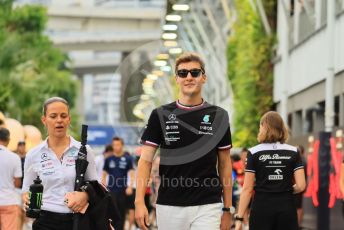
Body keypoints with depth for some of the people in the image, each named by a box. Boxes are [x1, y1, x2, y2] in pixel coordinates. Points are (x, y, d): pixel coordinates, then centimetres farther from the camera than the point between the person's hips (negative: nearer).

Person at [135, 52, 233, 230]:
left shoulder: (218, 116, 5)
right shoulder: (161, 115, 3)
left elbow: (225, 164, 9)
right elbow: (146, 160, 2)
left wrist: (227, 208, 6)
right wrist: (139, 202, -9)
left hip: (207, 207, -1)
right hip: (169, 207, 1)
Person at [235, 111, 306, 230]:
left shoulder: (254, 153, -3)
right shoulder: (293, 152, 3)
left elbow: (247, 189, -5)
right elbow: (301, 185, -3)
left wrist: (239, 217, -2)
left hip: (262, 208, -2)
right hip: (287, 208, 2)